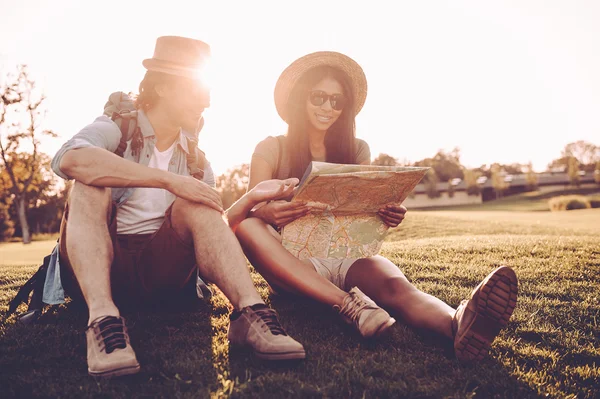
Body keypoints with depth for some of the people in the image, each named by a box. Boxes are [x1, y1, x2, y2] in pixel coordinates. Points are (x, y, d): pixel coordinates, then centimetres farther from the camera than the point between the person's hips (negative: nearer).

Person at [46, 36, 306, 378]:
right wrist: (168, 179, -30)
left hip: (160, 272, 3)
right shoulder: (117, 129, 0)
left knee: (194, 204, -19)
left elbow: (213, 232, 9)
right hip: (93, 266, -2)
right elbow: (69, 160, -24)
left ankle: (251, 312, -33)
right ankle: (103, 317, -42)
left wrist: (251, 199, -9)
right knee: (90, 187, -25)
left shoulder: (194, 158, 14)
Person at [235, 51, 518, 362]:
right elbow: (249, 211, -5)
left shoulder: (357, 151, 13)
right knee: (241, 223, -30)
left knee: (395, 285, -32)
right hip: (295, 263, 0)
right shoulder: (271, 149, 7)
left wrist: (387, 216, -18)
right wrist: (266, 213, -30)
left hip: (348, 258, 1)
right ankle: (348, 304, -41)